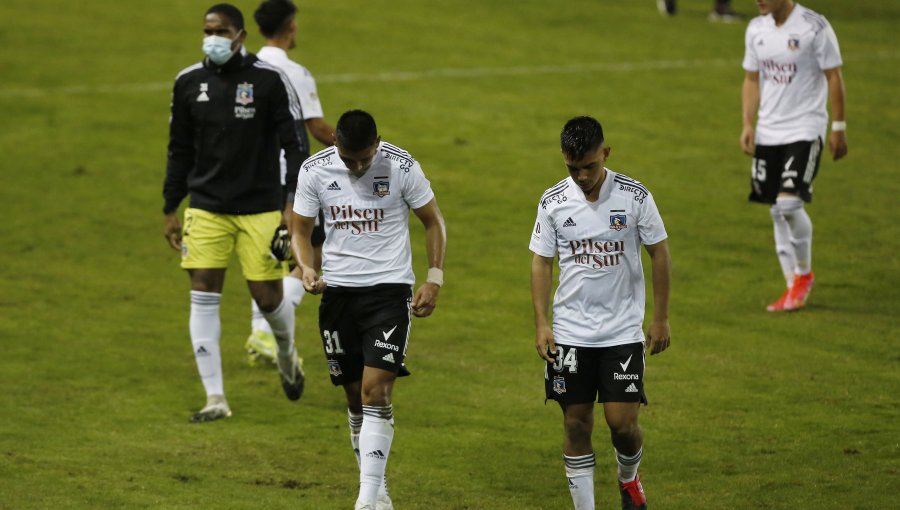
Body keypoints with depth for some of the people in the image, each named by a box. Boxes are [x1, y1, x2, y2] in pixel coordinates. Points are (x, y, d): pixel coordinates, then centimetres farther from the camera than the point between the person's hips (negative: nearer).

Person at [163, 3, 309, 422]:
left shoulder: (269, 81, -7)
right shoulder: (189, 83, 4)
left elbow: (295, 143, -5)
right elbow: (180, 150, 13)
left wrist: (295, 203, -12)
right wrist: (170, 210, 12)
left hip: (260, 208, -3)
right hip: (206, 208, 3)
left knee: (267, 296, -1)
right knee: (203, 295, -6)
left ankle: (287, 354, 34)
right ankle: (215, 399, -2)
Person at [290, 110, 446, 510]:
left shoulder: (401, 167, -9)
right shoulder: (314, 170, -3)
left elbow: (433, 222, 3)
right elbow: (300, 228, 7)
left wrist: (434, 279, -5)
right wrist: (306, 268, -13)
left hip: (389, 289, -3)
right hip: (337, 292, 3)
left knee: (376, 391, -14)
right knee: (355, 396, 9)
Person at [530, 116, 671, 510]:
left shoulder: (634, 197, -7)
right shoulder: (553, 202, -3)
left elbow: (659, 253, 1)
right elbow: (541, 262, 4)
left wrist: (661, 318, 0)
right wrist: (541, 323, -3)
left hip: (623, 330, -2)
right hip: (570, 332, 2)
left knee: (623, 422, -6)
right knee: (576, 425, 3)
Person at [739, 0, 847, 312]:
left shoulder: (814, 27, -11)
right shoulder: (756, 29, 7)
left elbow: (833, 78, -6)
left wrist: (838, 128, -7)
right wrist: (748, 125, 4)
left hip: (805, 130, -6)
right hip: (768, 131, 6)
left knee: (789, 202, -18)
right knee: (777, 211, 6)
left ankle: (804, 273, 4)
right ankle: (793, 286, 16)